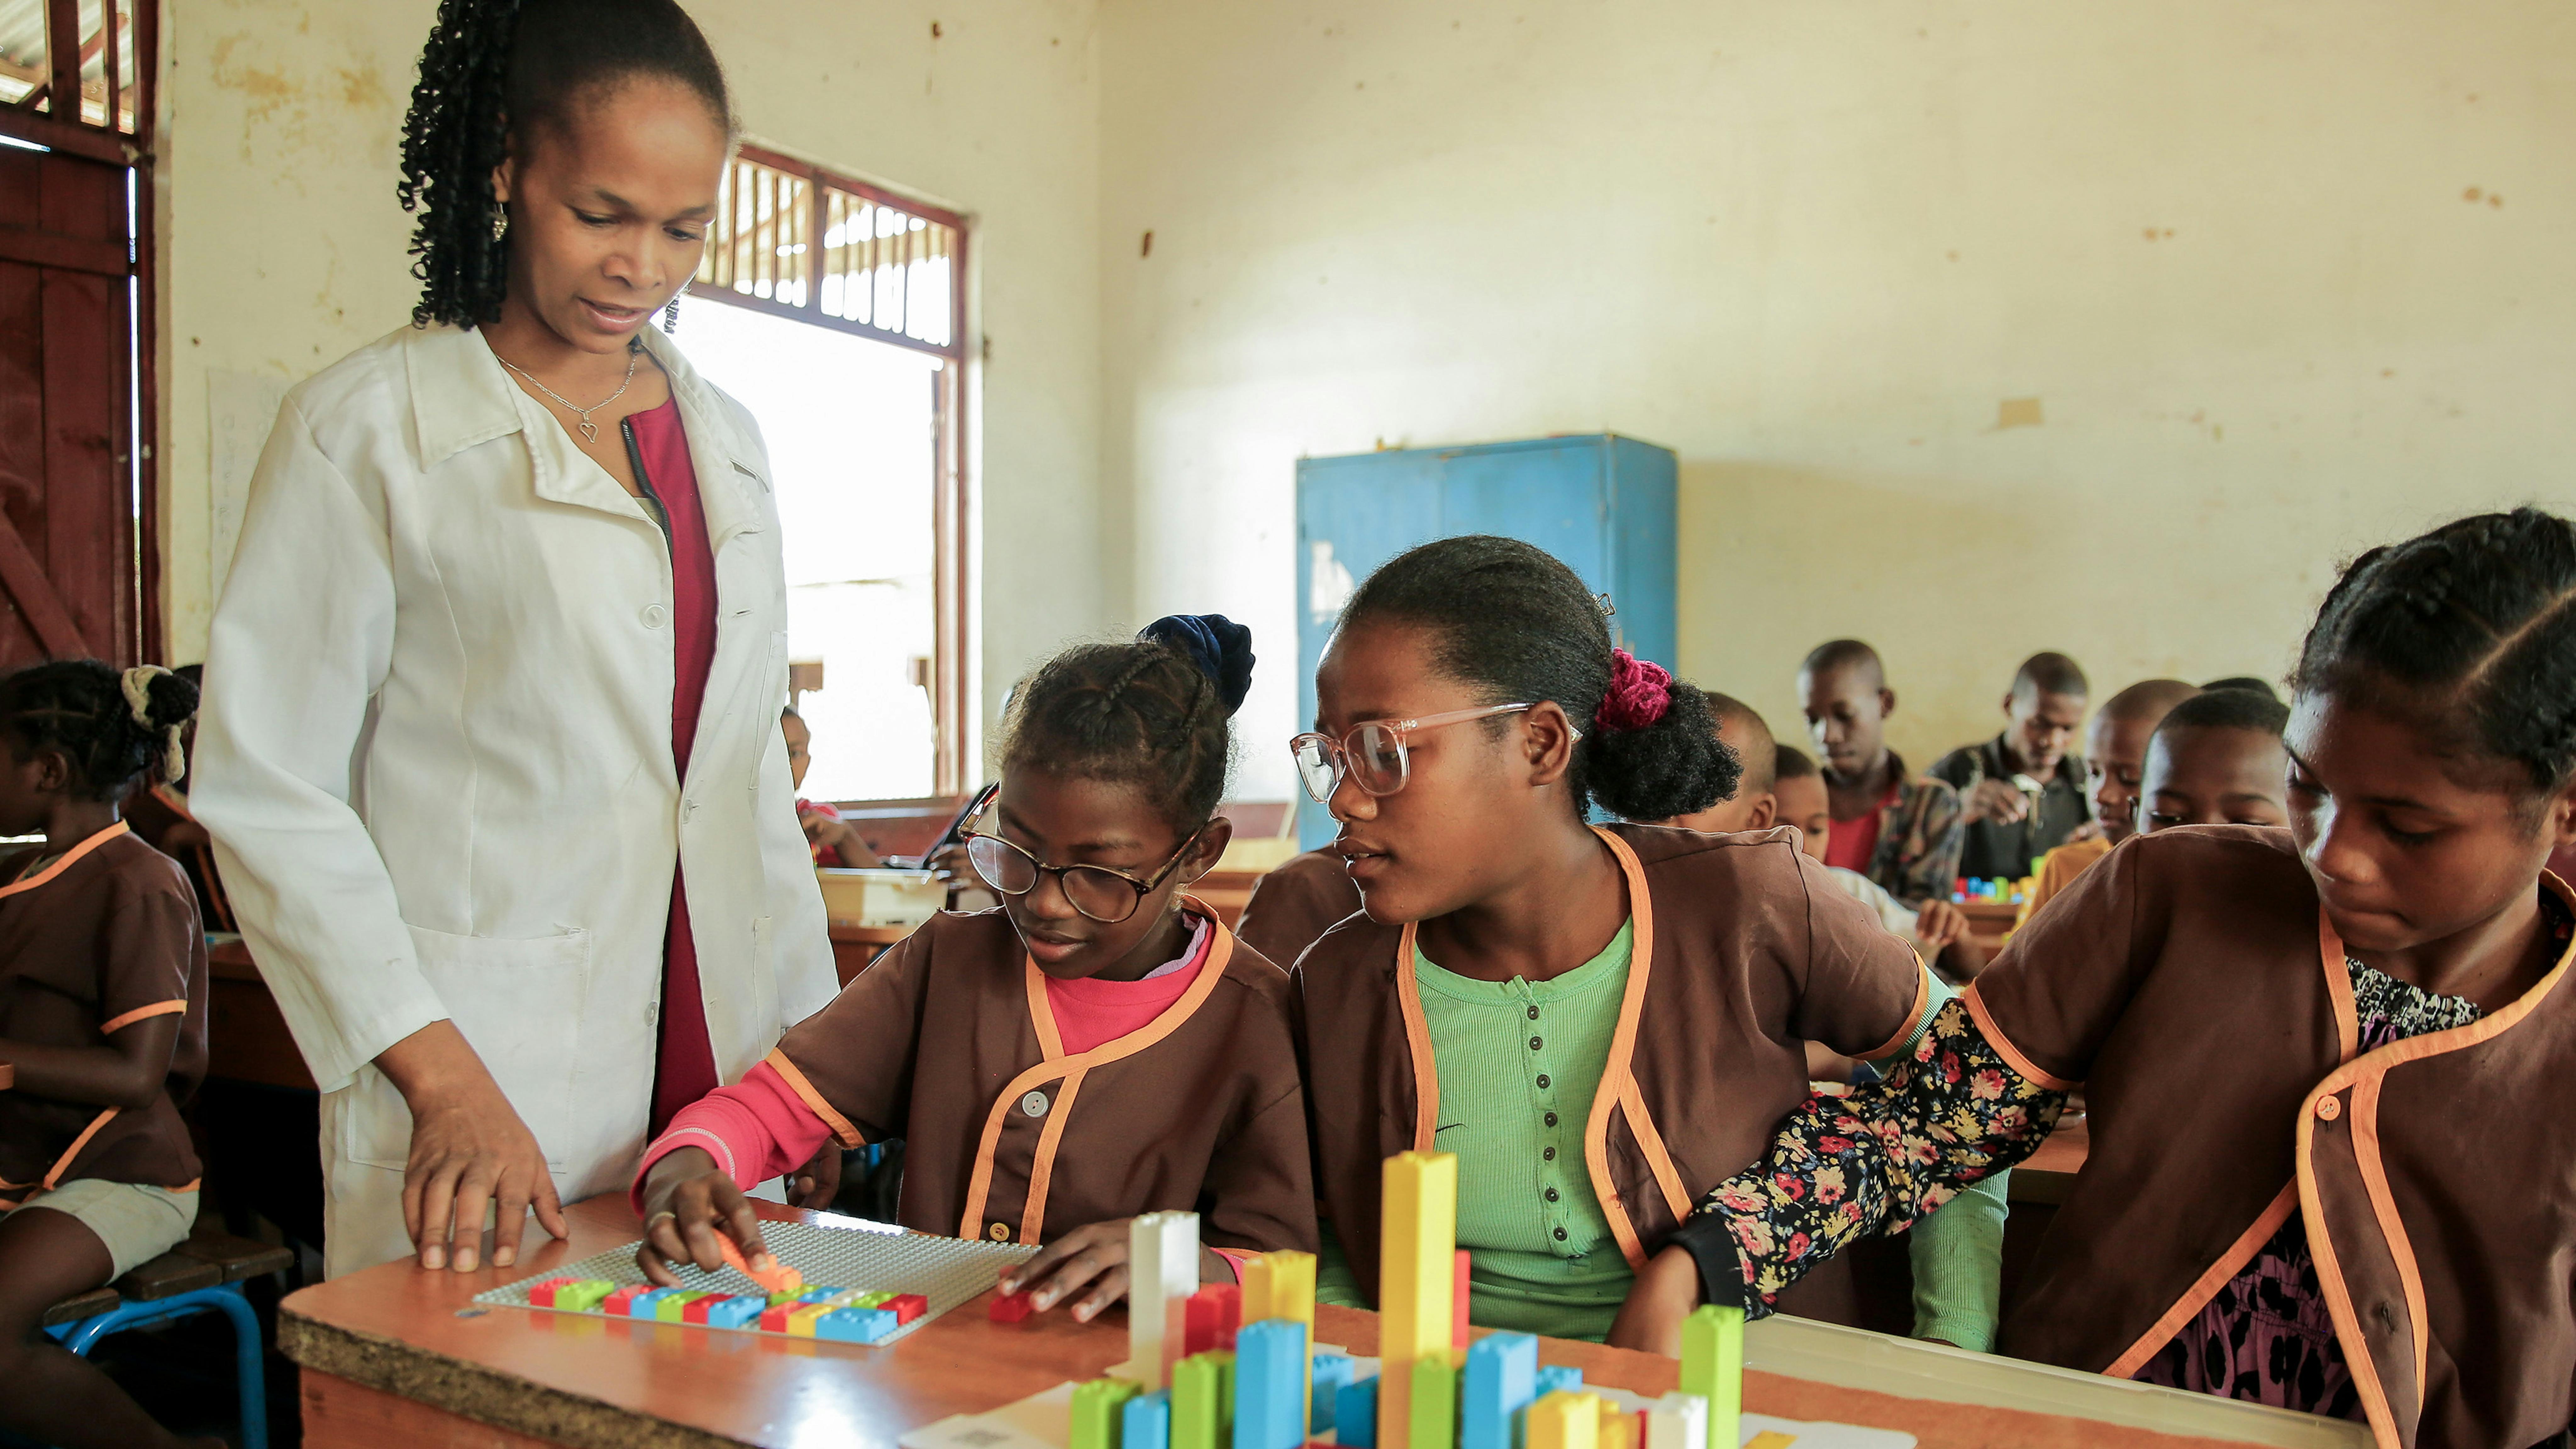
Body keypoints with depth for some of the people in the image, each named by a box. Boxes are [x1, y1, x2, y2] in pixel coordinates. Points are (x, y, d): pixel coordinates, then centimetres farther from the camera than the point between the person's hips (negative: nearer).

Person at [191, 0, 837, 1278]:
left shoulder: (722, 439, 13)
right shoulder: (366, 429, -3)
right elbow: (267, 793, -7)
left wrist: (812, 1044, 12)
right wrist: (441, 1080, -16)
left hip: (719, 1070, 5)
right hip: (475, 1089, -4)